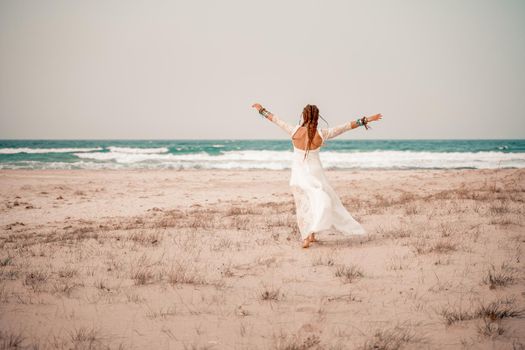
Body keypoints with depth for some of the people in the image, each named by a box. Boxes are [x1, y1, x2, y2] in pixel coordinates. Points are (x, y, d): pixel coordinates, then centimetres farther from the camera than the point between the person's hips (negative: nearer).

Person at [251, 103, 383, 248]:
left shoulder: (294, 131, -9)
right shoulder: (322, 133, -12)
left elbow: (275, 119, 4)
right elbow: (347, 126, -8)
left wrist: (261, 109, 18)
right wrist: (366, 120, -3)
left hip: (298, 174, 2)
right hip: (314, 173, -2)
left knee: (303, 205, 14)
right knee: (321, 201, 4)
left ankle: (306, 237, 19)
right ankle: (311, 233, -14)